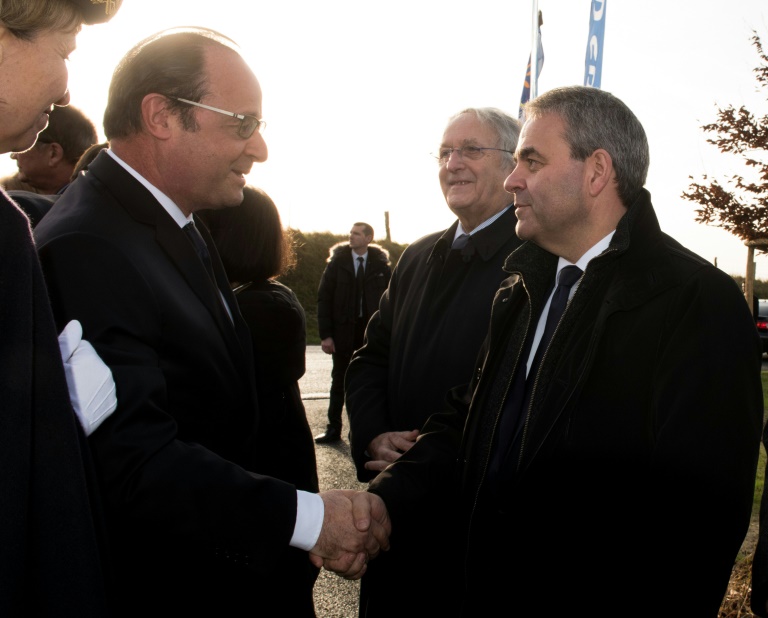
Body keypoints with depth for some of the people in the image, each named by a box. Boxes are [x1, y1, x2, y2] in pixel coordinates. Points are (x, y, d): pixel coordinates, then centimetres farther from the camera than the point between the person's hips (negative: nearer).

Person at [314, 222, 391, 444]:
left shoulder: (381, 265, 1)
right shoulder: (337, 262, 1)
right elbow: (323, 298, -1)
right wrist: (325, 334, -9)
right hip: (343, 331, 1)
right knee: (339, 380, 9)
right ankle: (333, 429, 17)